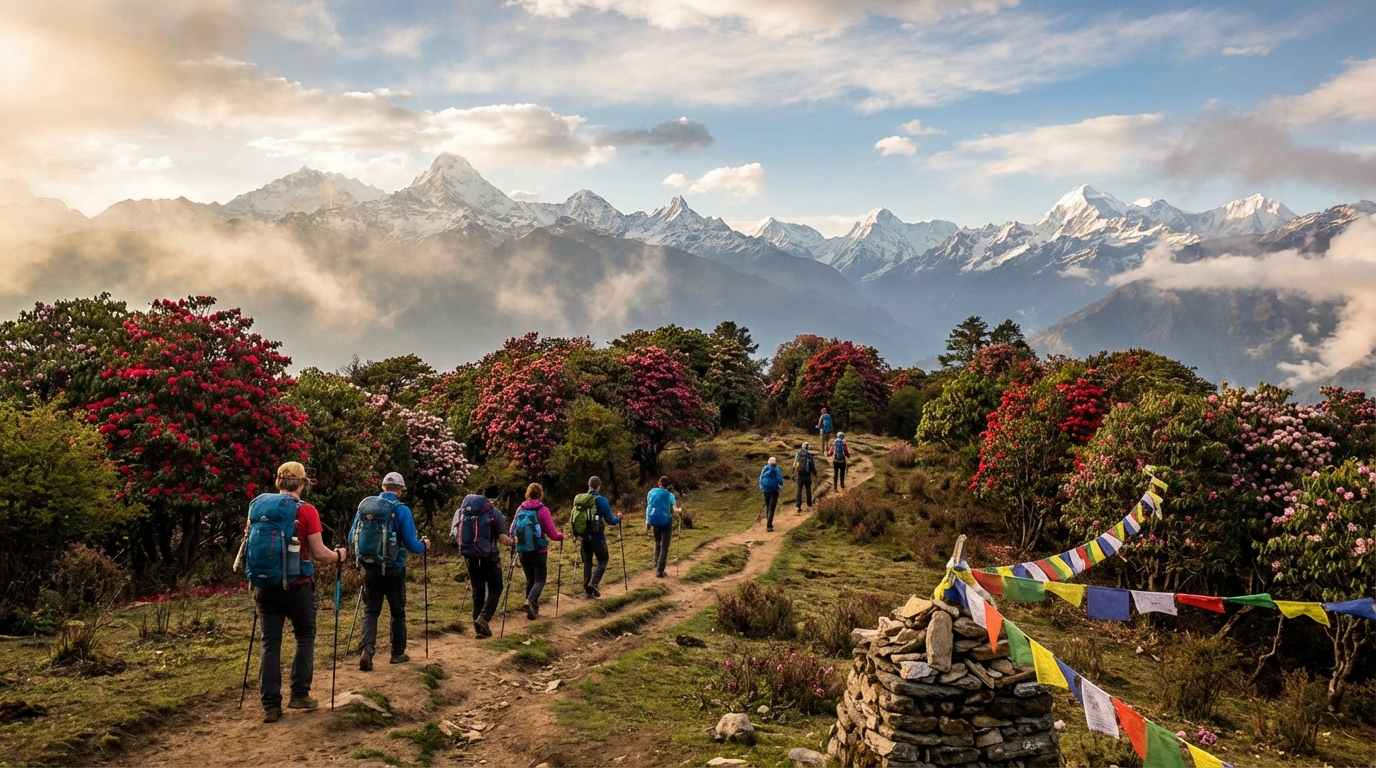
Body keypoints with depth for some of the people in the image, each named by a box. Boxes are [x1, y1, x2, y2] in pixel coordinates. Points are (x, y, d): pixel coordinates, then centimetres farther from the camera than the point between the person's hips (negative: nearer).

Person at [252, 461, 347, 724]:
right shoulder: (307, 511, -11)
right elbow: (319, 553, -12)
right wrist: (338, 555, 8)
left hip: (265, 585, 3)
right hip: (297, 586, -3)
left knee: (270, 643, 8)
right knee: (305, 637, 16)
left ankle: (270, 705, 7)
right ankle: (299, 694, 14)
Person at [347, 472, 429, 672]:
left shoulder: (364, 505, 1)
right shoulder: (401, 510, -11)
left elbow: (351, 538, 8)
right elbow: (411, 545, -11)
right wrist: (424, 545, 10)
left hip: (369, 568, 3)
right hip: (393, 569, -3)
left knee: (370, 611, 10)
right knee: (397, 612, 14)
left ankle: (365, 650, -9)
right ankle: (398, 653, 24)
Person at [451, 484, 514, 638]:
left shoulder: (462, 511, 4)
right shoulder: (494, 513, -8)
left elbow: (455, 534, 6)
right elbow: (503, 540, -12)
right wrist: (513, 541, 9)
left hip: (471, 556, 4)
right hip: (489, 557, -4)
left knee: (477, 591, 14)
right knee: (495, 590, 9)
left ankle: (479, 626, 15)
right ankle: (483, 618, -11)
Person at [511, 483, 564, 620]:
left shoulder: (520, 510, 1)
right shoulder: (542, 510, -10)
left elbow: (512, 532, 4)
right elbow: (552, 534, -10)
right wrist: (561, 536, 11)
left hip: (522, 551, 4)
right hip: (538, 551, -4)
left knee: (530, 579, 18)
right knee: (540, 579, 4)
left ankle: (531, 608, 19)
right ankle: (531, 601, -23)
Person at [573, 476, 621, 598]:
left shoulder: (578, 499, 1)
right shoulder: (601, 500, -14)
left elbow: (575, 518, 11)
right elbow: (610, 520, -12)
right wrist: (618, 519, 9)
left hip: (583, 536, 4)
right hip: (597, 536, -4)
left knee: (587, 562, 16)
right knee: (602, 560, 12)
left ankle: (587, 588, 18)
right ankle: (593, 583, -6)